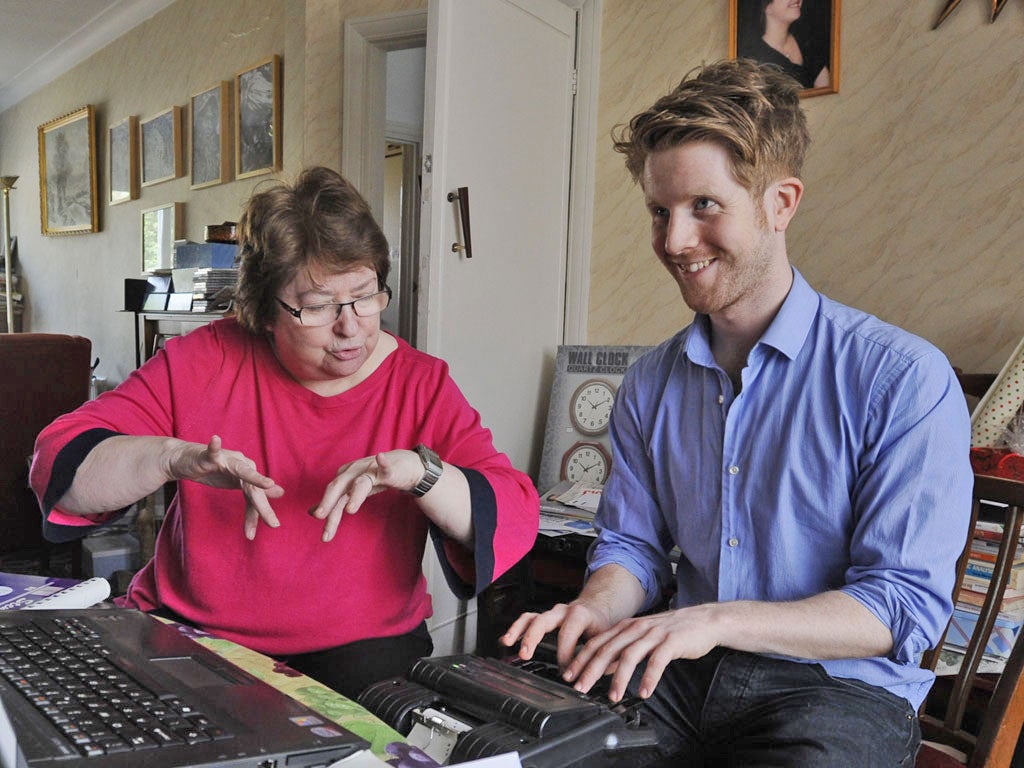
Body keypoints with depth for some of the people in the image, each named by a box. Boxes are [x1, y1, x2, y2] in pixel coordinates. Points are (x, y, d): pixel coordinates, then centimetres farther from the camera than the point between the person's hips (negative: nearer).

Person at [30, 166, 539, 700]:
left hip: (356, 647, -1)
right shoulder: (204, 361, -2)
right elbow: (60, 461, -7)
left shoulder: (422, 386, -4)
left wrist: (419, 470, -30)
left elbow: (515, 519, -12)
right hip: (188, 631, 2)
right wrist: (175, 457, -26)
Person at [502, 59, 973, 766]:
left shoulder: (905, 379, -11)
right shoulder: (651, 384, 7)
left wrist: (713, 619, -24)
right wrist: (595, 611, -12)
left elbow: (908, 607, -13)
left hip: (836, 688, -3)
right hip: (683, 680, 4)